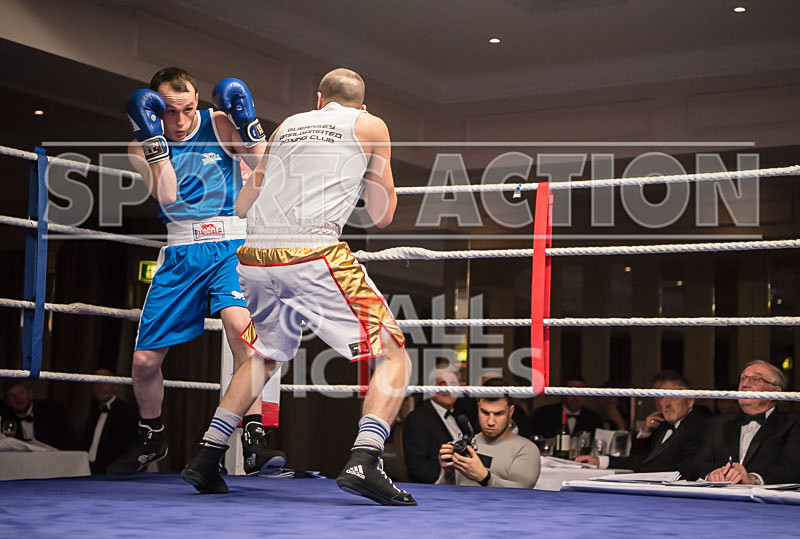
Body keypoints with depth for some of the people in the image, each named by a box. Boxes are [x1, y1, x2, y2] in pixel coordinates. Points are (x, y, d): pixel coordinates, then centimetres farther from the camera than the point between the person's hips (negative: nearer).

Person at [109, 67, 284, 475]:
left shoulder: (219, 124, -1)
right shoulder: (142, 146, 2)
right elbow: (167, 196, -13)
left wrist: (248, 124, -18)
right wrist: (153, 138, -19)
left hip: (229, 246, -2)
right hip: (181, 253, 3)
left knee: (240, 326, -31)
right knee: (144, 361, 3)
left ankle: (255, 442, -27)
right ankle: (151, 439, 31)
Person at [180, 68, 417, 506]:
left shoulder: (287, 127, 25)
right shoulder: (370, 126, 14)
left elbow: (241, 207, 28)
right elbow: (382, 216, 13)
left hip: (255, 256, 6)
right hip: (313, 253, -5)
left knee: (264, 355, 29)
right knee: (393, 357, 2)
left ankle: (206, 458, 22)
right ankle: (363, 461, -18)